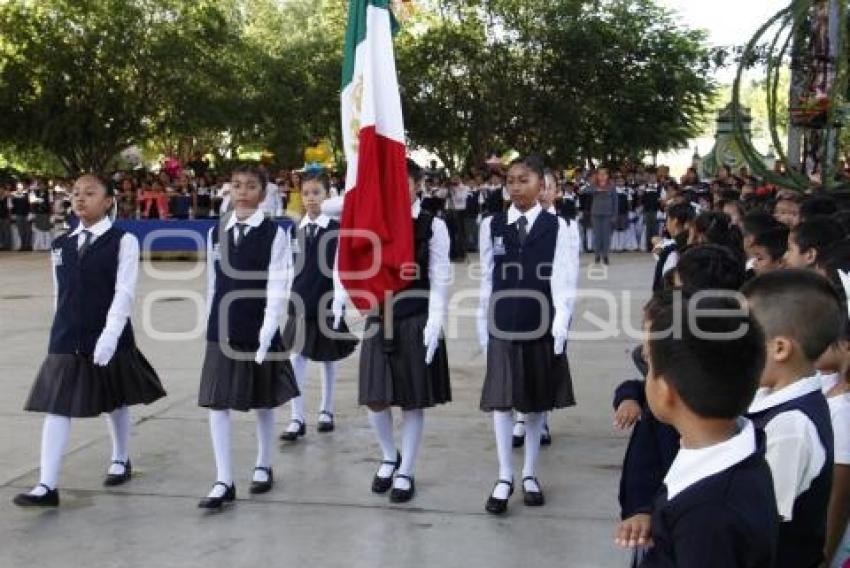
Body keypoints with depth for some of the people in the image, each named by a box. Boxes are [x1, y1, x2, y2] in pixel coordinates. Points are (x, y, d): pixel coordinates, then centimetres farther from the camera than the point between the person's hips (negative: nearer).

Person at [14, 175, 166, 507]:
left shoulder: (123, 241, -8)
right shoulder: (60, 245, 8)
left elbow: (125, 292, -17)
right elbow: (60, 294, 13)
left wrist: (109, 334, -26)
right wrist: (63, 332, 13)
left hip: (109, 338, -3)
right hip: (66, 340, 4)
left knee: (115, 402, 14)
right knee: (57, 407, -3)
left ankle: (120, 460, 37)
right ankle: (47, 486, -3)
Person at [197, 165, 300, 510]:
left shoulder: (274, 234, -8)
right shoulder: (216, 233, 5)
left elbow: (277, 287, -12)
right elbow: (213, 284, 9)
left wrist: (266, 335, -17)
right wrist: (211, 326, 8)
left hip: (259, 332, -3)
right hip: (223, 332, 3)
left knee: (263, 403, 11)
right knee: (217, 404, -1)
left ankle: (263, 467, 30)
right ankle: (224, 482, 4)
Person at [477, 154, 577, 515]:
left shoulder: (557, 227, -4)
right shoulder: (492, 226, 1)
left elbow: (564, 280, -6)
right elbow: (487, 279, 5)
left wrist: (560, 324, -14)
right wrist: (483, 325, 4)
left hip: (541, 327, -1)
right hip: (502, 326, 1)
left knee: (538, 402, 10)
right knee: (501, 401, 1)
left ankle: (530, 474, 23)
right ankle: (505, 477, 11)